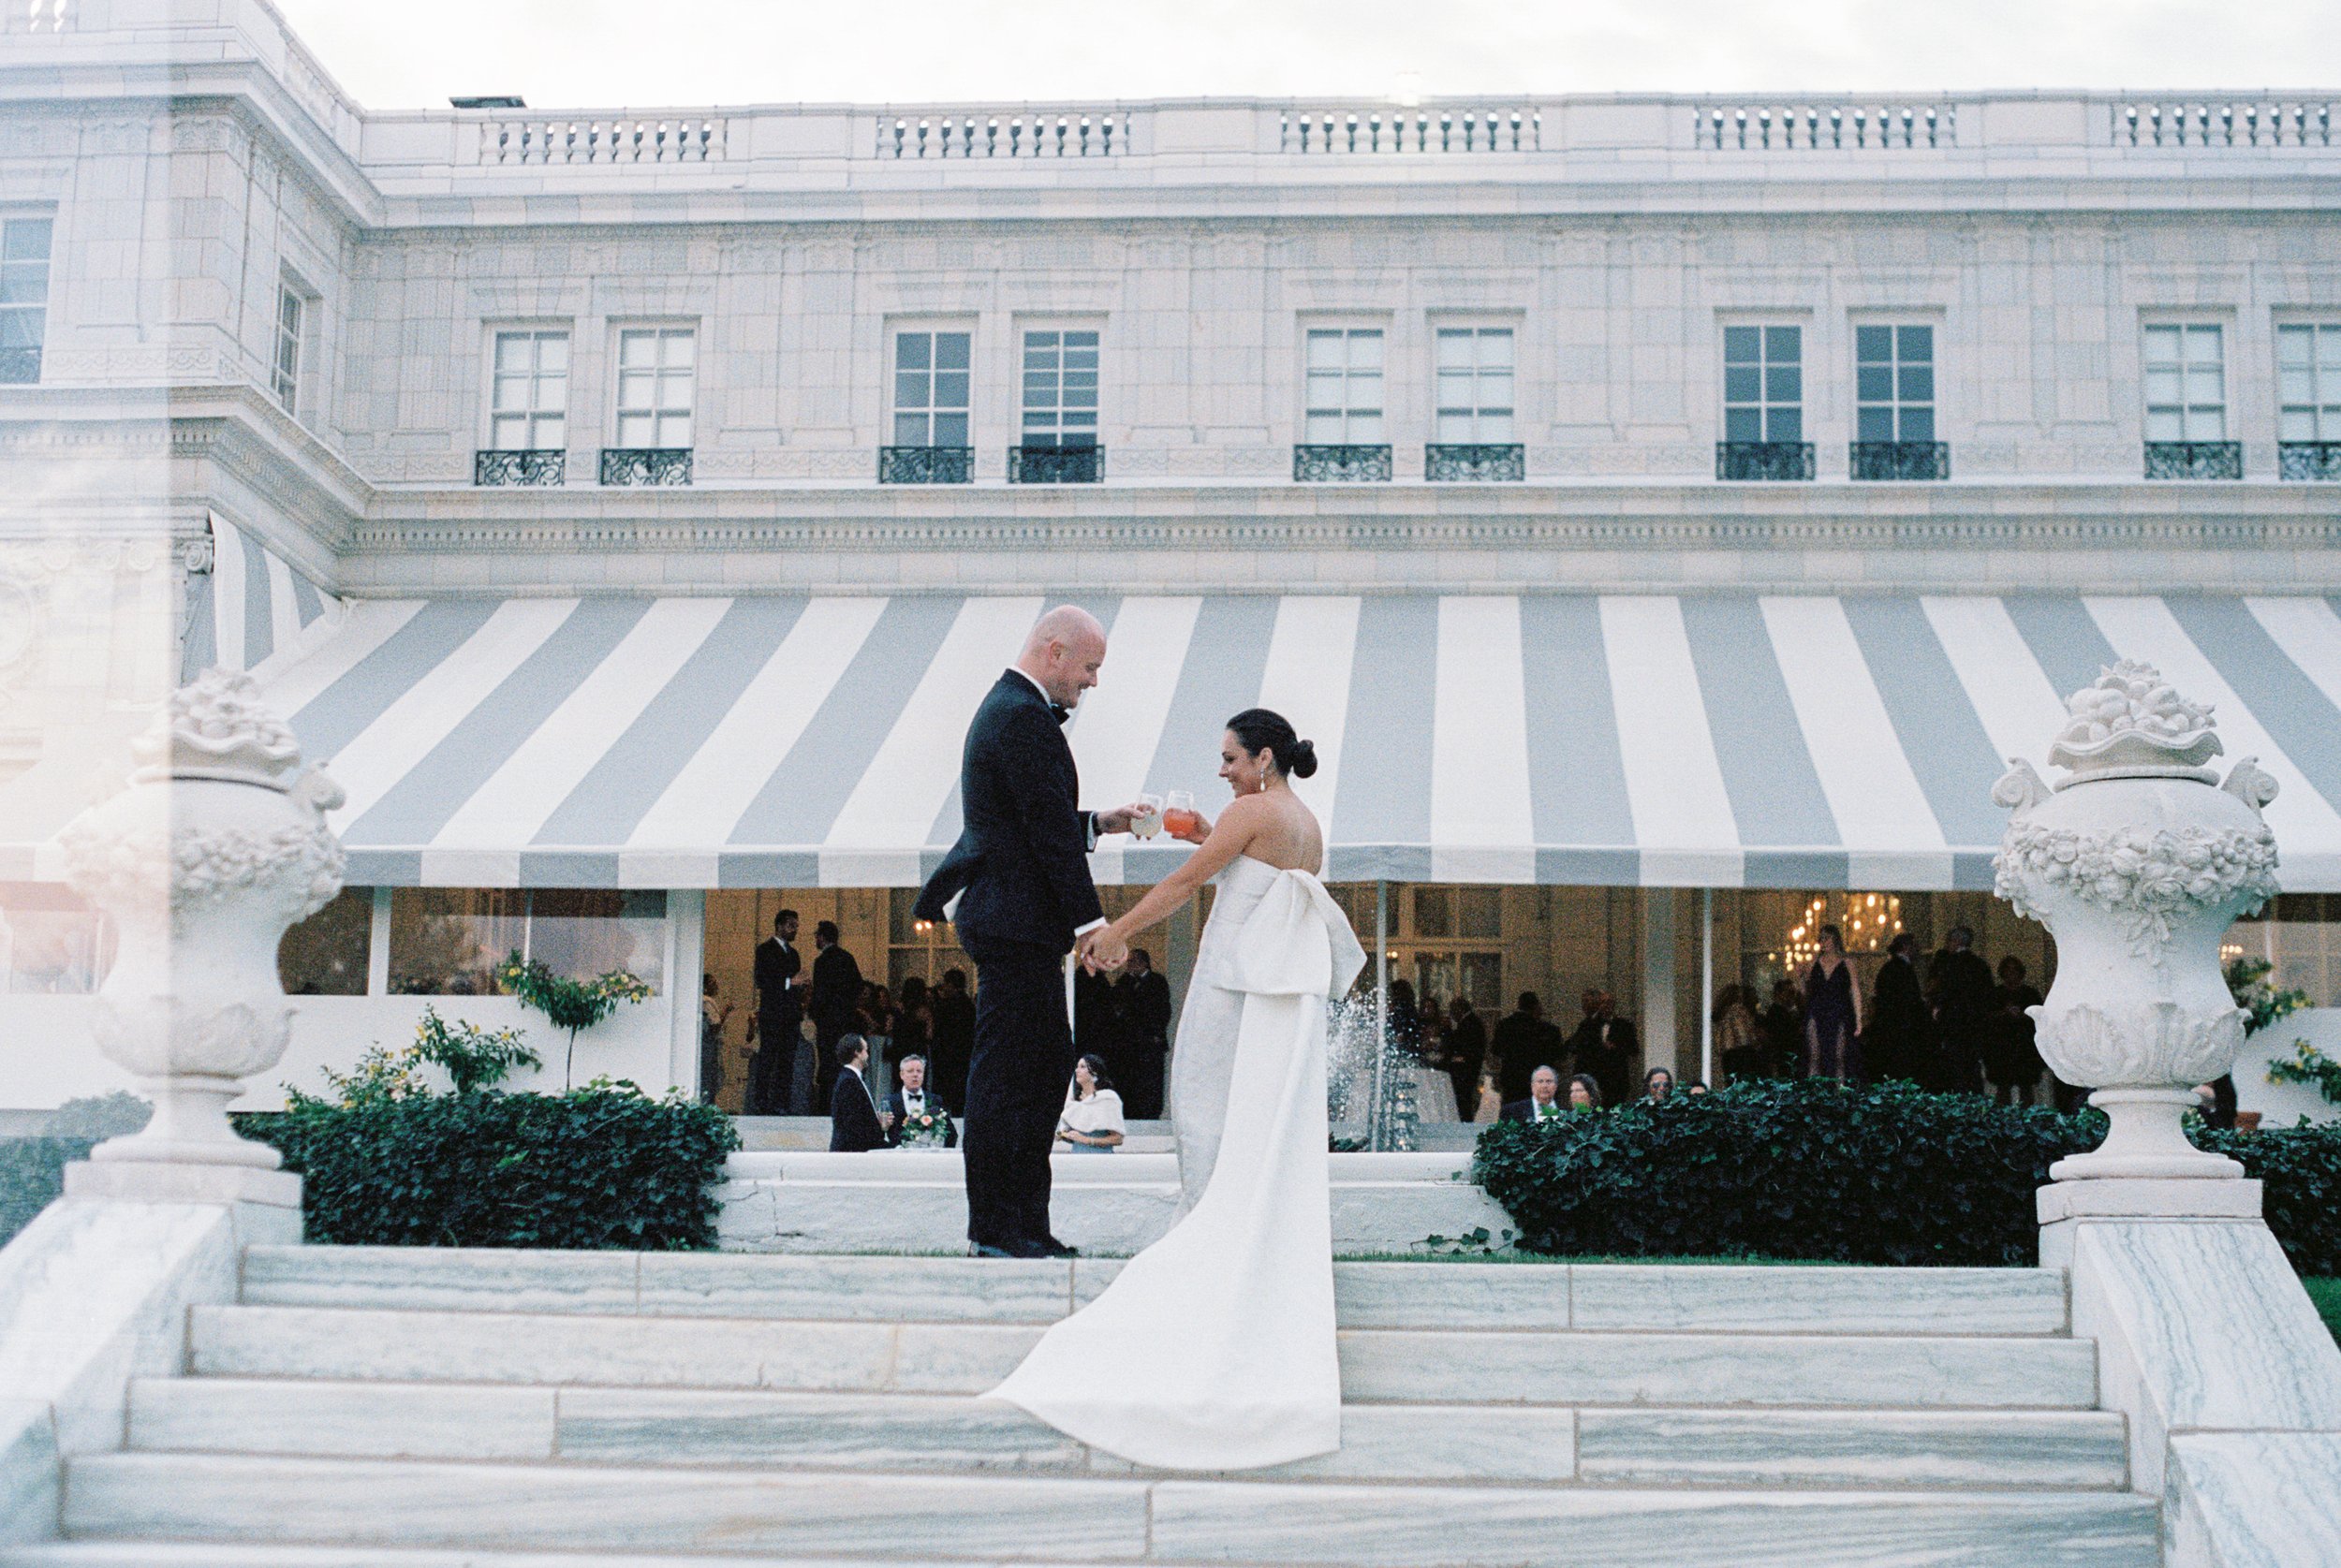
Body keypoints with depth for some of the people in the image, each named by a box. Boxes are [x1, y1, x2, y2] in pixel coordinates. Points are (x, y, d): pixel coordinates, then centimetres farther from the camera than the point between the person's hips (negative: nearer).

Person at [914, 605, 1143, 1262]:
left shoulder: (1008, 708, 18)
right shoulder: (1025, 718, -15)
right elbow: (1049, 830, -19)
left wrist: (1101, 823, 16)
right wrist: (1091, 920, -18)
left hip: (1015, 922, 11)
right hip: (1015, 921, -11)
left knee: (1049, 1062, 13)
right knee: (1005, 1072, -5)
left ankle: (1026, 1222, 17)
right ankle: (994, 1229, 0)